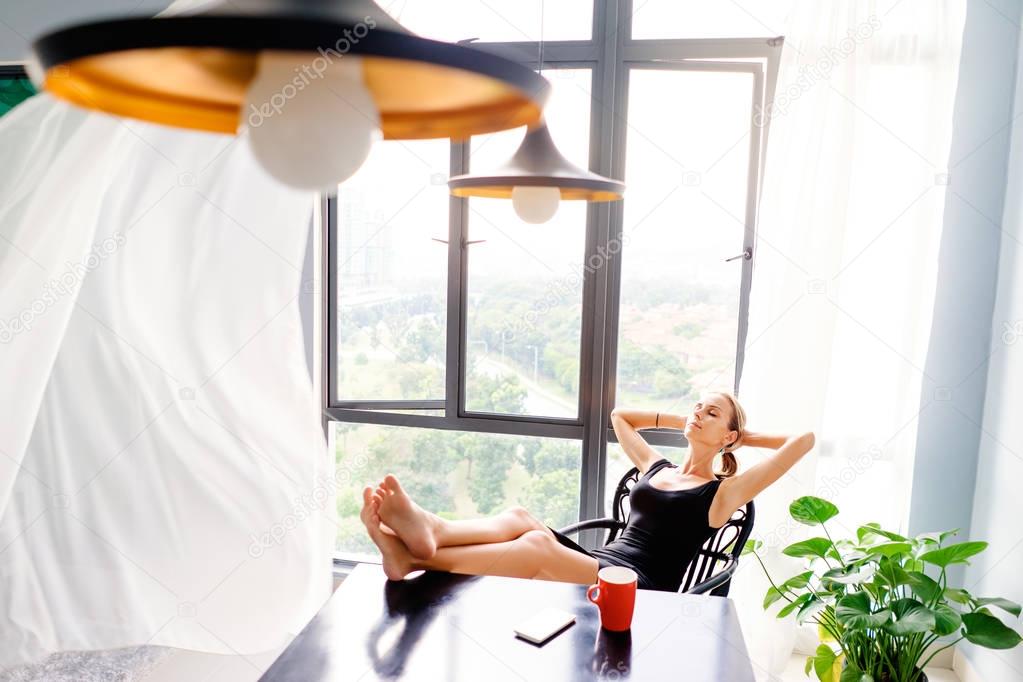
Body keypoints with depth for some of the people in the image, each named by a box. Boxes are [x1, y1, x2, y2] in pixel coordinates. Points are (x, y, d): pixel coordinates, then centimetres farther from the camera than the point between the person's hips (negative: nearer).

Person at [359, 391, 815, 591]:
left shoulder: (723, 492, 7)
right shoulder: (655, 467, 24)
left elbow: (803, 440, 0)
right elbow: (619, 415, 37)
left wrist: (746, 437, 16)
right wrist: (681, 421, 32)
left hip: (641, 589, -6)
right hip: (599, 566, 6)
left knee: (538, 543, -32)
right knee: (519, 518, -23)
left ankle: (416, 558, -42)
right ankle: (429, 533, -49)